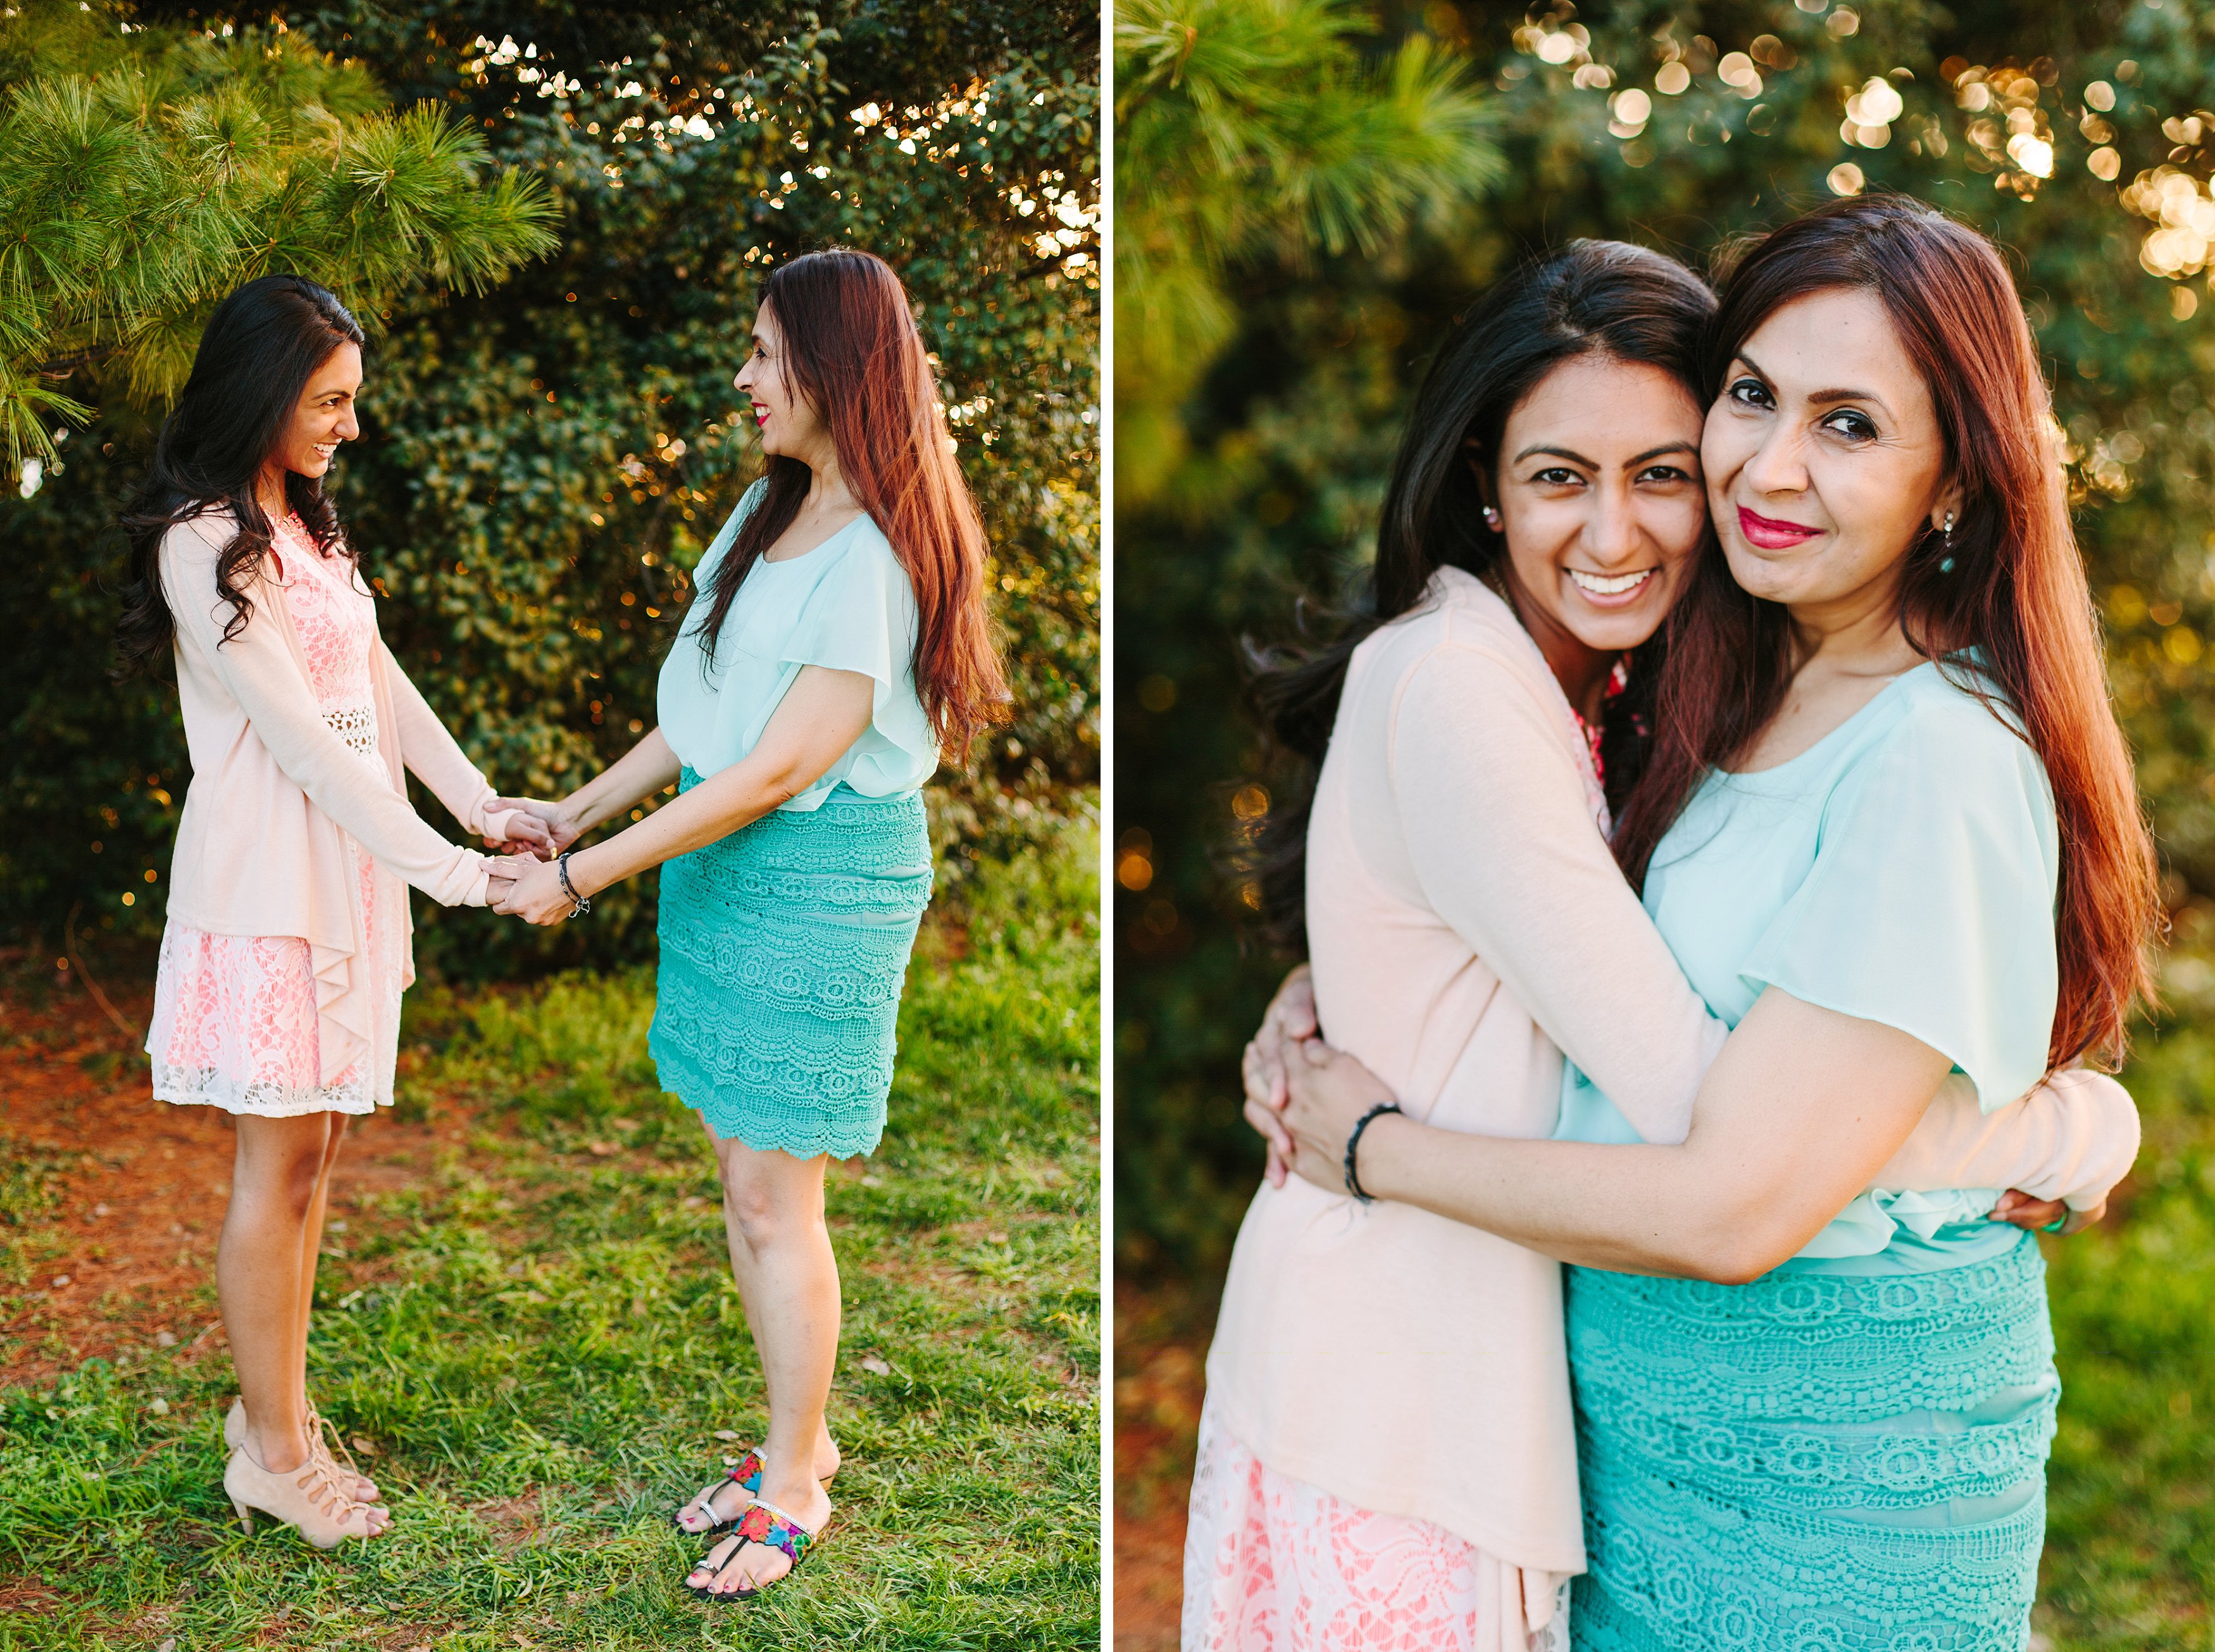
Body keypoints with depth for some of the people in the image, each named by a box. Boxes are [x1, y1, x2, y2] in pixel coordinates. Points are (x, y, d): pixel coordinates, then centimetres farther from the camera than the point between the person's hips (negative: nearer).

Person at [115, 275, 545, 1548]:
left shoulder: (301, 524, 14)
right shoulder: (202, 545, -14)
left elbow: (382, 689, 14)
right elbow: (301, 739, -19)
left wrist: (487, 809, 2)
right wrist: (449, 869, -19)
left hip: (351, 870, 8)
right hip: (271, 878, -8)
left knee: (315, 1150, 13)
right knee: (281, 1159, 0)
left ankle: (278, 1411, 25)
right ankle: (275, 1453, 13)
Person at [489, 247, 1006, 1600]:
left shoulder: (877, 562, -19)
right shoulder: (770, 510, 9)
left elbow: (773, 773, -20)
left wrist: (586, 876, -16)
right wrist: (576, 811, 12)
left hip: (821, 879, -8)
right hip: (720, 859, 9)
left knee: (776, 1199, 0)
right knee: (744, 1177, 15)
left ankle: (796, 1484, 18)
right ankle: (800, 1441, 31)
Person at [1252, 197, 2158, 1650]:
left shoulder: (1936, 767, -24)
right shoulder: (1752, 696, 3)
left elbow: (1733, 1212, -26)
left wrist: (1373, 1146, -14)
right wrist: (1343, 1010, 0)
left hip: (1838, 1468, -7)